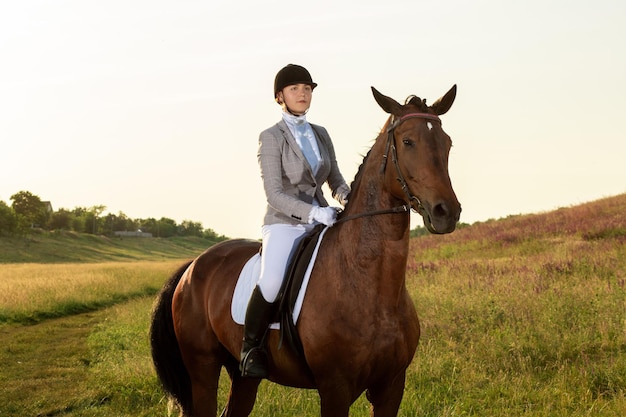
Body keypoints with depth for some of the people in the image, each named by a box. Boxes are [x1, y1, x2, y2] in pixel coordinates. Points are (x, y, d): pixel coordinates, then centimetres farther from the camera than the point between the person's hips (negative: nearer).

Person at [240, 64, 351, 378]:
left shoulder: (321, 135, 14)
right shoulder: (271, 138, -3)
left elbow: (335, 180, 20)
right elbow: (274, 194, -11)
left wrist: (347, 198, -3)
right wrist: (313, 212, -24)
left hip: (321, 224, 6)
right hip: (284, 224, -6)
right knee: (272, 281, -32)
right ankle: (250, 348, -12)